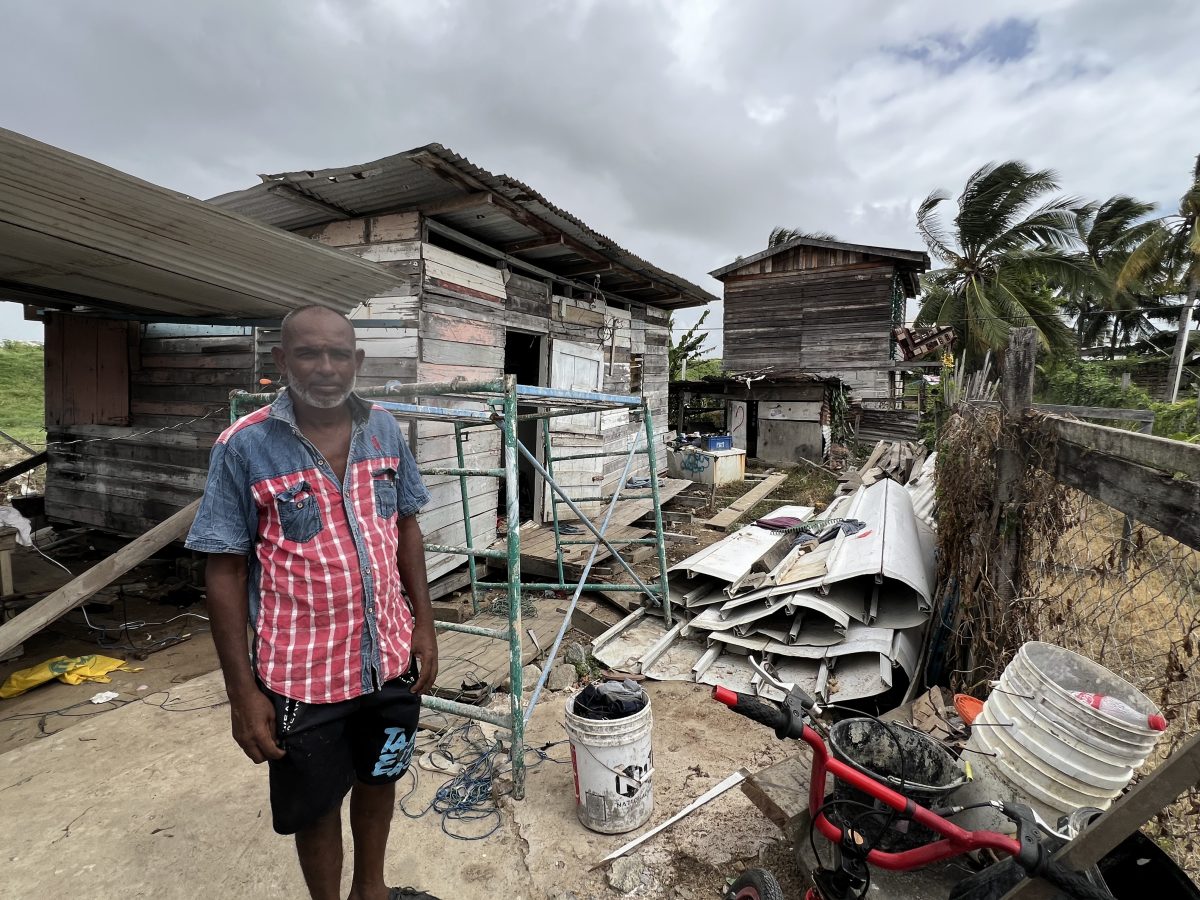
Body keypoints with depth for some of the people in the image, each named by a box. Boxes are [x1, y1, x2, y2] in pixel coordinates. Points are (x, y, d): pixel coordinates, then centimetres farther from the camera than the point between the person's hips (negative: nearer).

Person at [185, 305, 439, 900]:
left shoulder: (384, 430, -3)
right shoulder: (245, 446, -13)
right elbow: (226, 572, -9)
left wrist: (423, 624, 4)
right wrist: (242, 690, -9)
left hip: (391, 656, 4)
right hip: (303, 673, -4)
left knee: (379, 779, 25)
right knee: (315, 806, 18)